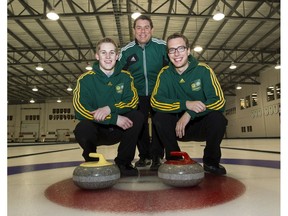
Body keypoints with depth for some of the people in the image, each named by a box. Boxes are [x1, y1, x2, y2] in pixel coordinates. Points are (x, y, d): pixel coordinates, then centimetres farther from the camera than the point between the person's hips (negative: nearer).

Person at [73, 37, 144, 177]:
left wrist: (109, 108, -31)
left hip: (118, 130, 2)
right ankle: (92, 161, 3)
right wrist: (114, 118, -26)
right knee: (82, 129, -33)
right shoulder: (86, 79, -8)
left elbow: (132, 101, -13)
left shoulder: (125, 77, 0)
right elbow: (80, 110, -19)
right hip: (96, 130, -2)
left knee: (137, 116, -23)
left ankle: (123, 162, -5)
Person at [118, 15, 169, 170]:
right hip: (137, 95, 2)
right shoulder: (126, 51, -2)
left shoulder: (162, 47, -8)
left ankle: (156, 156, 9)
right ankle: (144, 155, 22)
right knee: (139, 125, 3)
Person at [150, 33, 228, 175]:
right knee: (159, 118, -24)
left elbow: (219, 101, -18)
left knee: (217, 118, -29)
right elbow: (155, 101, -19)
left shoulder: (203, 70, -12)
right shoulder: (165, 74, -6)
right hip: (178, 127, 1)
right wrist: (186, 104, -31)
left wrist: (190, 113, -29)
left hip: (202, 125, -1)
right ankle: (174, 159, -2)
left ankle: (211, 162, -2)